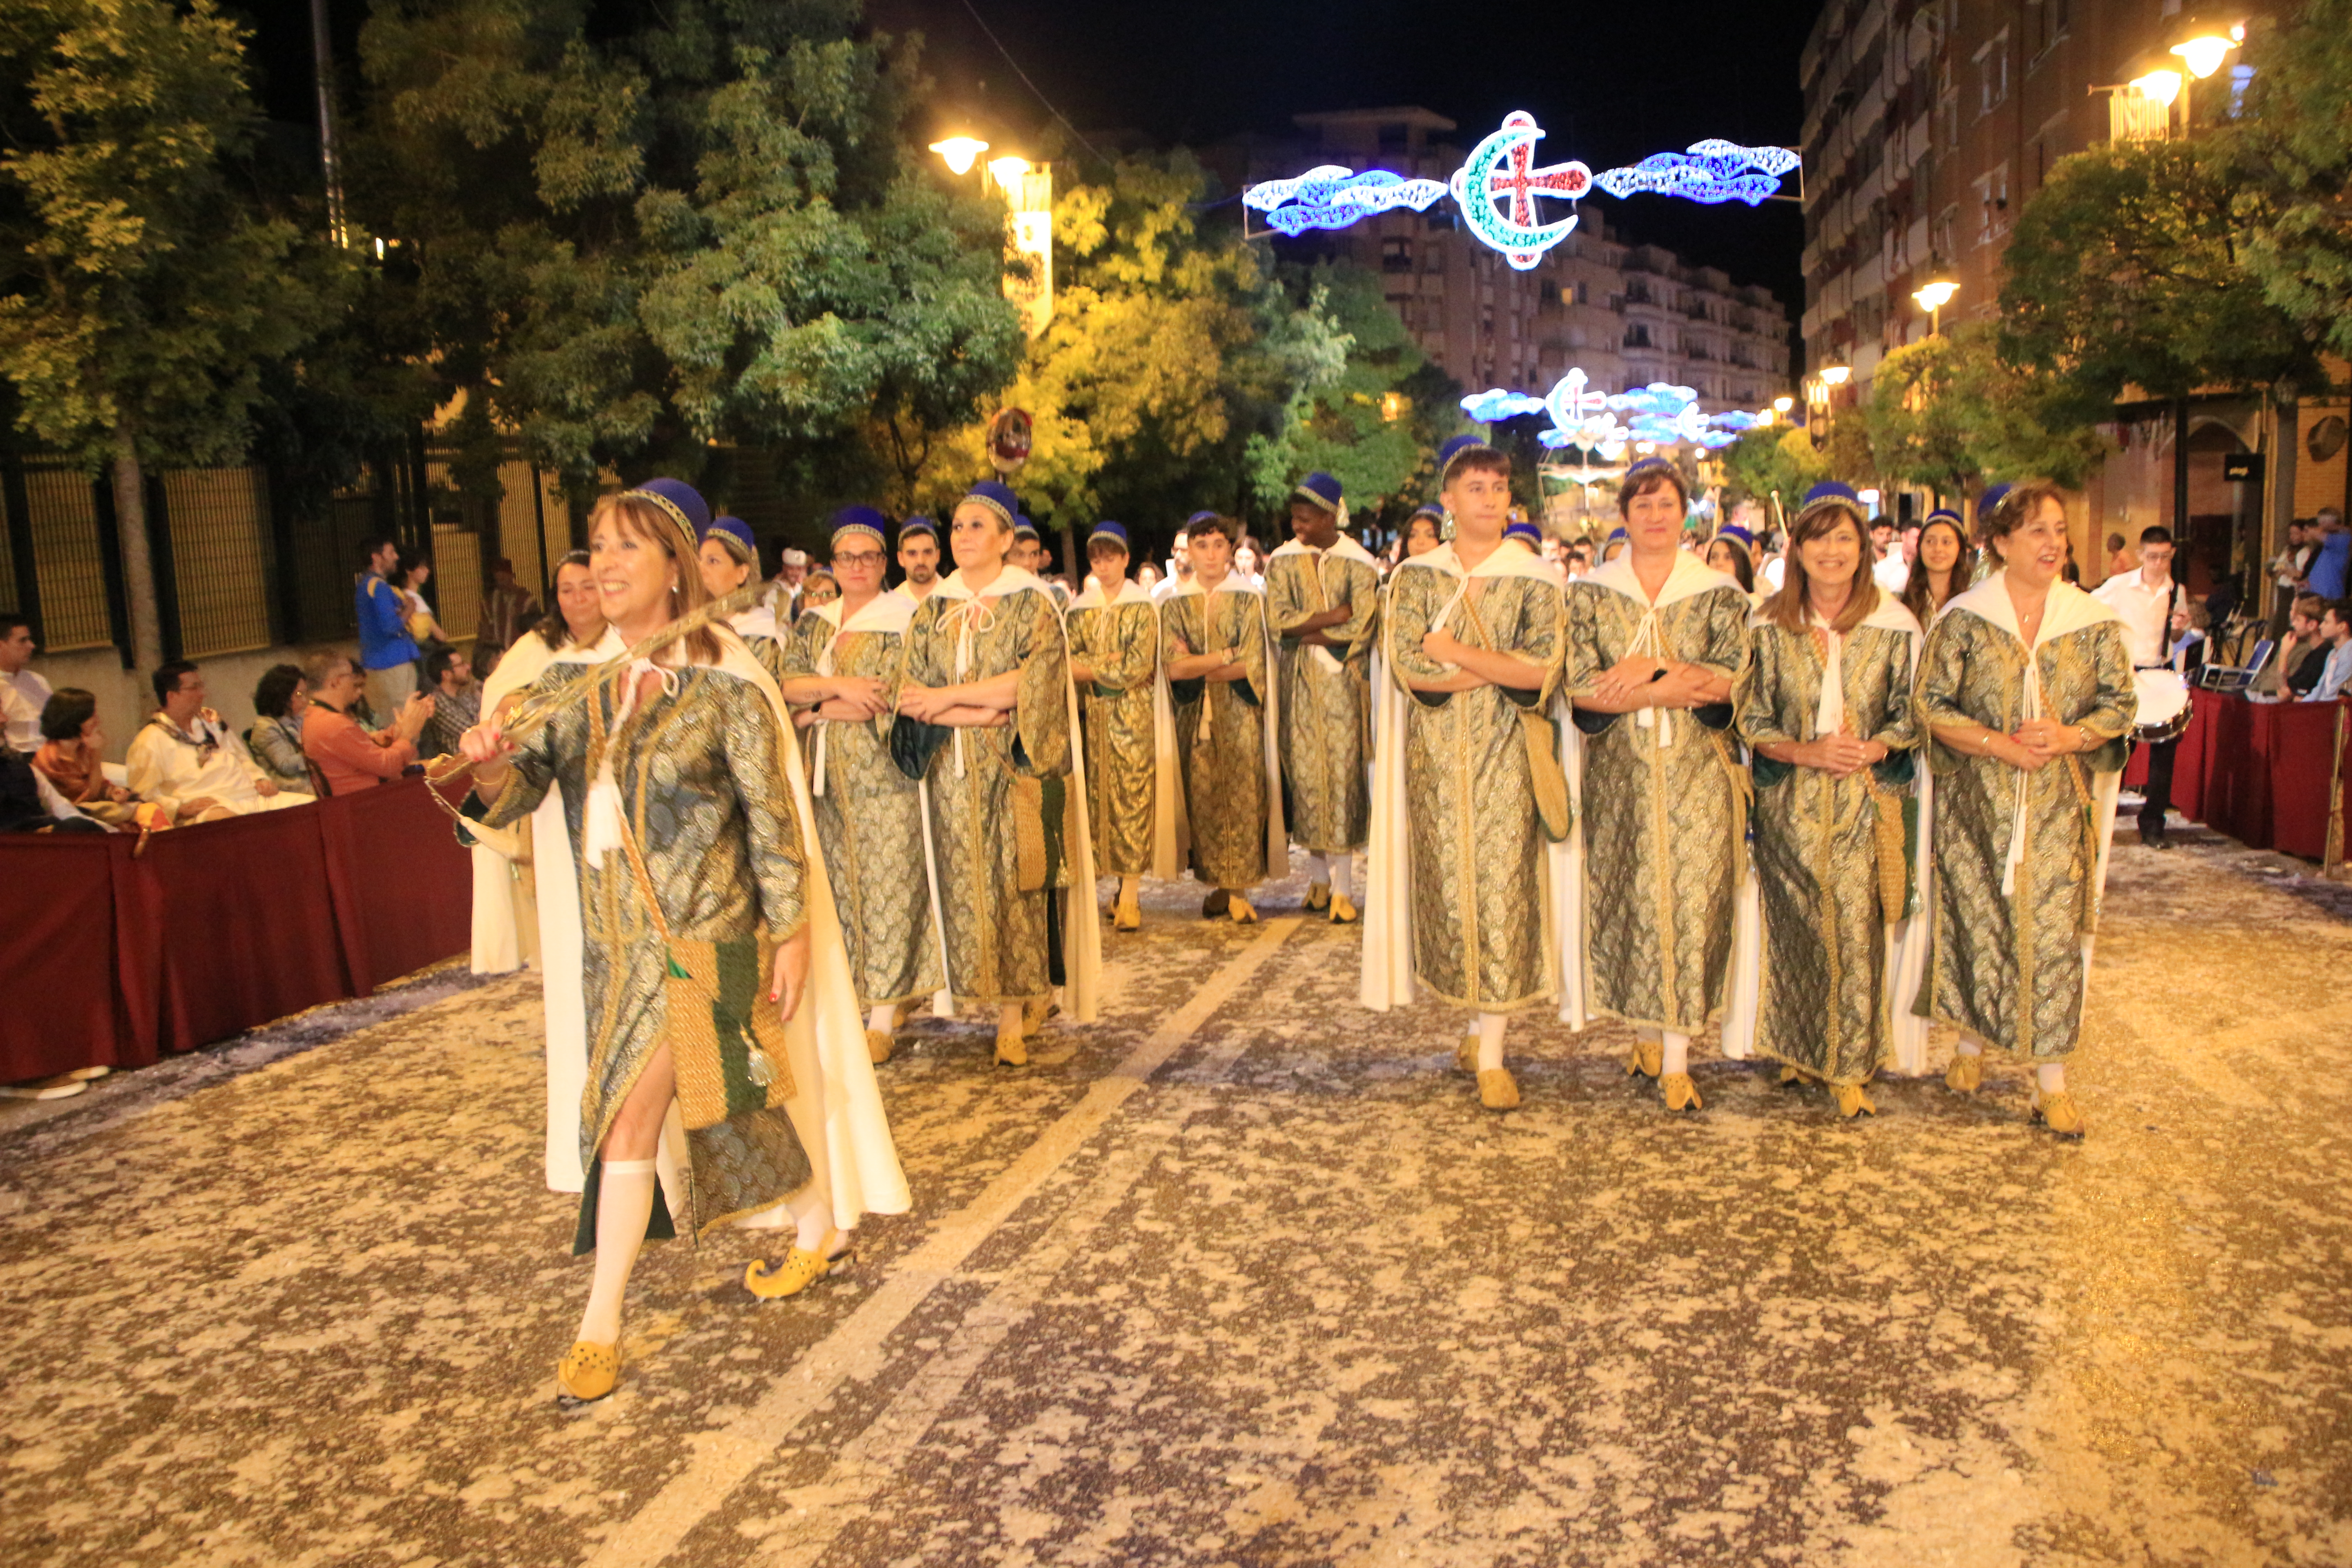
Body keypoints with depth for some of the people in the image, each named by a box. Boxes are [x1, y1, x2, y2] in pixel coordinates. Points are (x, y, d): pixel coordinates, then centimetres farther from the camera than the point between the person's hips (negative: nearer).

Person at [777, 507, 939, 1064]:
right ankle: (854, 995, 17)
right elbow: (786, 680, 1)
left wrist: (816, 709, -8)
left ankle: (883, 1017, -1)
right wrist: (841, 686, -15)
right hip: (829, 781, 5)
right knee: (840, 888, 7)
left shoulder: (904, 620, -2)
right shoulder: (814, 623, 15)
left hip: (885, 775, -5)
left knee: (887, 889, -4)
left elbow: (891, 700, -12)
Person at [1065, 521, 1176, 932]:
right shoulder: (1081, 609, 13)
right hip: (1094, 717, 5)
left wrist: (1088, 667, -7)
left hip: (1134, 716, -4)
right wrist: (1109, 661, -12)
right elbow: (1069, 660, 2)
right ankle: (1127, 884, 11)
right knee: (1101, 797, 2)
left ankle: (1129, 895, -11)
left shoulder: (1143, 607, 0)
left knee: (1132, 797, -9)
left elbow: (1138, 667, -10)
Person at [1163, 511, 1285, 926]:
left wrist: (1197, 668, -6)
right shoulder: (1176, 605, 7)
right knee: (1202, 801, 1)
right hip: (1195, 719, 2)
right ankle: (1218, 884, 9)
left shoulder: (1250, 600, 1)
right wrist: (1230, 654, -9)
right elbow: (1173, 666, -6)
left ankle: (1239, 889, -1)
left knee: (1243, 798, -5)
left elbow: (1253, 666, -9)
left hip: (1240, 718, -2)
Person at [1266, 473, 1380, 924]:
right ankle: (1318, 873, 12)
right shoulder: (1283, 561, 6)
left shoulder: (1359, 563, -2)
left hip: (1343, 681, -2)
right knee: (1304, 770, 1)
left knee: (1342, 770, -5)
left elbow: (1361, 630, -9)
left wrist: (1309, 631, -8)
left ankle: (1342, 885, -2)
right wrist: (1338, 613, -10)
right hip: (1298, 682, 2)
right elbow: (1278, 619, -7)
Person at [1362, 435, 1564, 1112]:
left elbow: (1544, 669, -10)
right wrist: (1502, 668, -11)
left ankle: (1490, 1054, 1)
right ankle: (1478, 1022, 22)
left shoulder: (1535, 580, 4)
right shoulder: (1415, 577, 5)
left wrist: (1454, 651, -10)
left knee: (1501, 889, -4)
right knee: (1448, 886, 3)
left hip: (1506, 757, -1)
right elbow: (1407, 666, -9)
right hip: (1436, 758, 1)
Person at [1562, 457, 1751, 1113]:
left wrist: (1650, 668, -18)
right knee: (1627, 899, 4)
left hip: (1697, 772, 0)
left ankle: (1676, 1059, 2)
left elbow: (1734, 677, -8)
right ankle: (1646, 1032, 21)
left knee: (1691, 898, -3)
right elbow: (1580, 685, -8)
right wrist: (1682, 689, -14)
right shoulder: (1592, 593, 5)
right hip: (1619, 772, 1)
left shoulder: (1719, 593, 5)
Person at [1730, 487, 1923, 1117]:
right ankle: (1798, 1049, 22)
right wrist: (1806, 752, -14)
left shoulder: (1895, 626, 0)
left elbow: (1910, 714, 4)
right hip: (1790, 801, 1)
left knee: (1857, 928, -3)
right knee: (1794, 925, 5)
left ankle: (1850, 1066, 9)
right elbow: (1749, 717, 1)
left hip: (1865, 800, -1)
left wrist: (1872, 749, -15)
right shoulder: (1769, 626, 1)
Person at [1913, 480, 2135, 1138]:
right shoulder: (1963, 619, -1)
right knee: (1977, 922, 5)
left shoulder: (2095, 623, 5)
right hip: (1978, 804, -1)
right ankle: (1972, 1043, 25)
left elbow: (2120, 705, 6)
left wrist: (2067, 737, -14)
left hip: (2060, 807, 1)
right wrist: (2001, 745, -15)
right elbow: (1931, 703, -5)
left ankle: (2051, 1079, 4)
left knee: (2054, 930, -2)